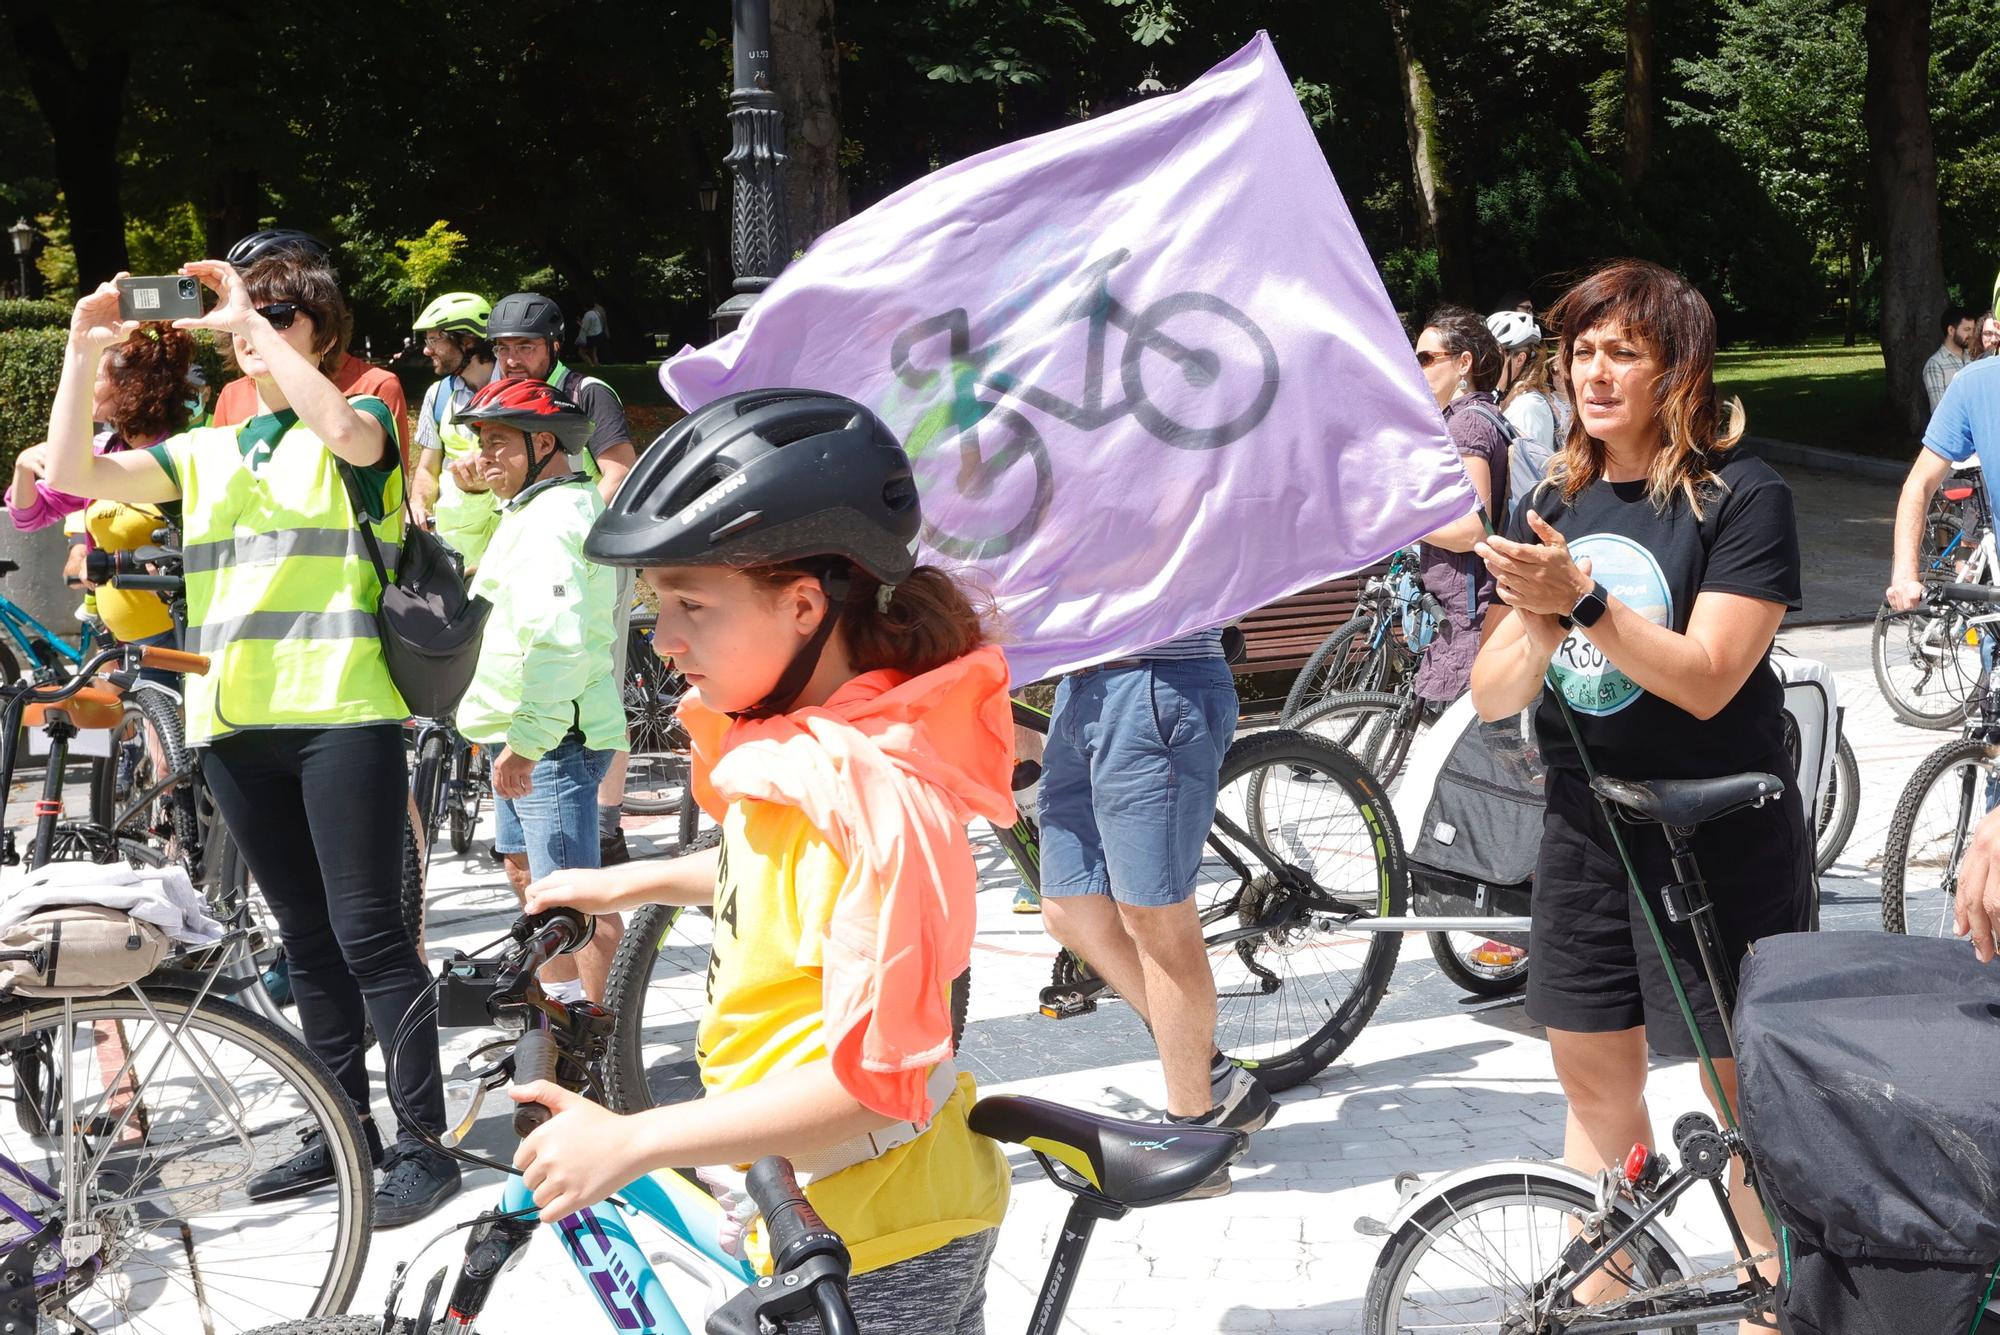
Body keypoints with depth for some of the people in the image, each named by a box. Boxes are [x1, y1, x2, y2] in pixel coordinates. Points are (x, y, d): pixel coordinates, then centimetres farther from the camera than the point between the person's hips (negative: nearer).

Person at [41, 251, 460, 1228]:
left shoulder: (360, 419, 4)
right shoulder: (206, 452, 17)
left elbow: (346, 431, -22)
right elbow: (75, 476, 6)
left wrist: (253, 322, -19)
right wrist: (82, 352, -4)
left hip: (341, 713, -6)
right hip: (236, 723, 6)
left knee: (367, 934, -7)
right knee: (307, 939, 12)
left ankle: (424, 1141, 0)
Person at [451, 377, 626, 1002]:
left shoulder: (552, 517, -19)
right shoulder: (555, 507, 18)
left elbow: (557, 639, -30)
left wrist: (527, 738, -31)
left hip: (550, 738, -12)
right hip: (525, 730, 12)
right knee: (525, 868, 23)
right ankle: (562, 1002, 36)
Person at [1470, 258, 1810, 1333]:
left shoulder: (1741, 497, -10)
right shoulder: (1552, 506, 7)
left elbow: (1706, 678, -21)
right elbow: (1491, 695, 1)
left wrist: (1582, 600, -31)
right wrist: (1537, 623, -19)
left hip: (1720, 844, -5)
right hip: (1585, 832, 5)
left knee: (1750, 1094, 1)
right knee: (1594, 1083, 13)